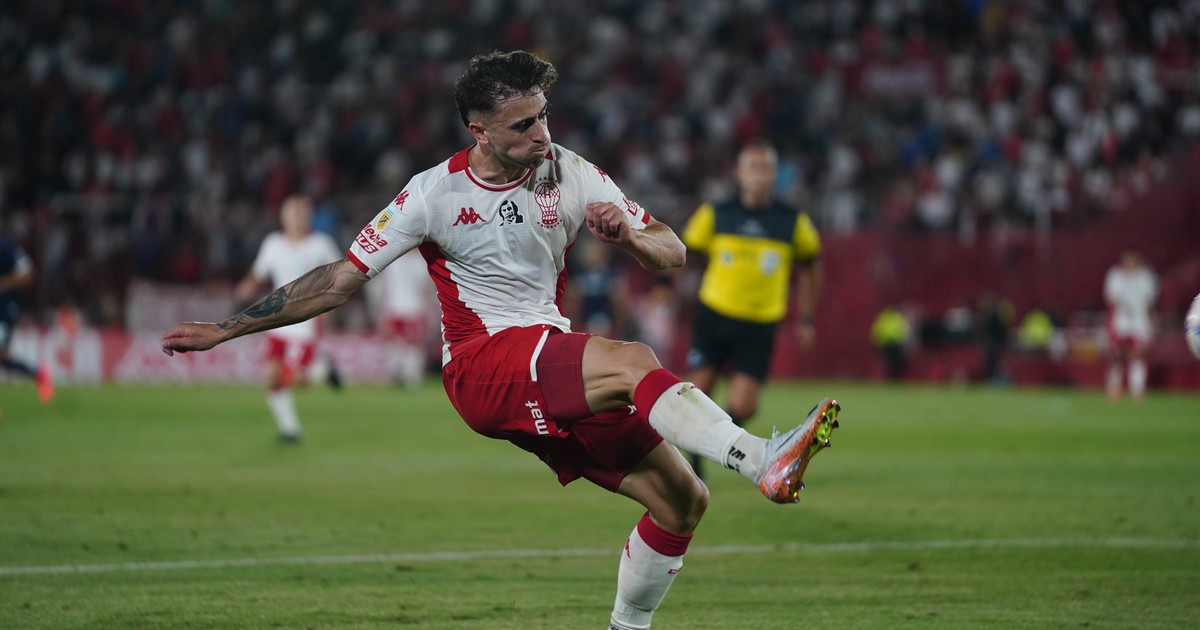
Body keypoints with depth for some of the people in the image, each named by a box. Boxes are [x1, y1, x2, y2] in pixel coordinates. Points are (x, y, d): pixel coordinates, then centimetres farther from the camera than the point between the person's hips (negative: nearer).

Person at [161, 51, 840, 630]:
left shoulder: (569, 172, 4)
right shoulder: (435, 194, -5)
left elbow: (671, 252, 8)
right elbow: (340, 280, 0)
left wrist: (627, 234, -16)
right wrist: (224, 330, -1)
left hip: (561, 381, 6)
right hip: (483, 363, -6)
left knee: (683, 499, -3)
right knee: (633, 361, -33)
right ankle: (764, 460, -47)